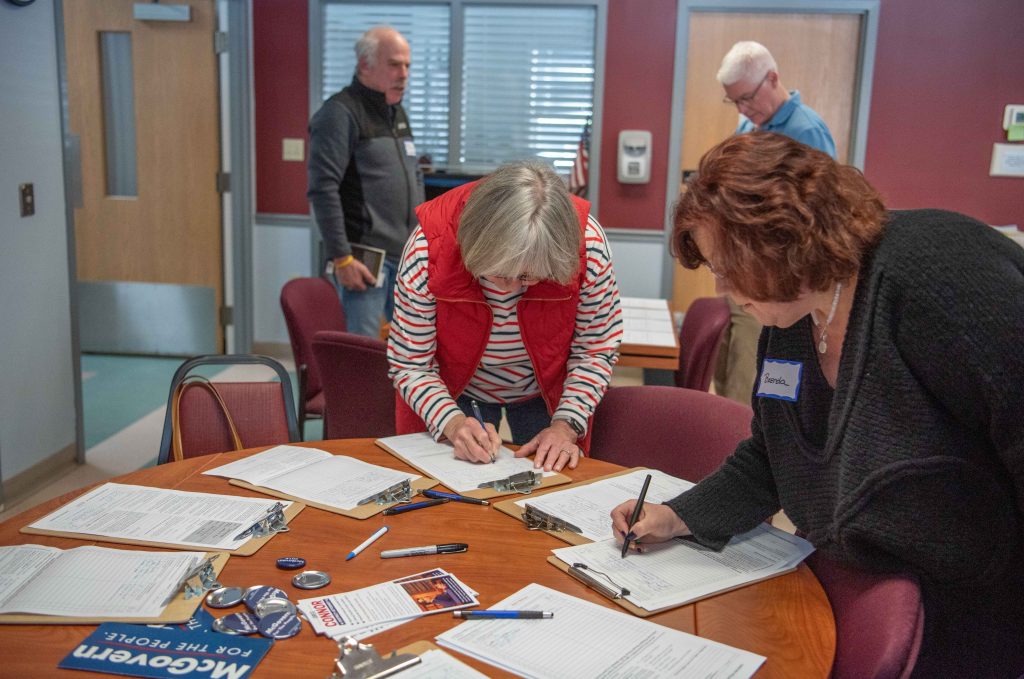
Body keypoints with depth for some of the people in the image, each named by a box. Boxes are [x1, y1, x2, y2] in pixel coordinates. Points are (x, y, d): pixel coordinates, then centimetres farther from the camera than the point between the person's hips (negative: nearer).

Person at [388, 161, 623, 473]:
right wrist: (452, 423, -37)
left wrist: (566, 424, -26)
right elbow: (409, 365, -22)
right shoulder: (427, 249, -33)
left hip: (546, 395, 1)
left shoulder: (587, 244, -30)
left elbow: (595, 350, -15)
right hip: (454, 396, 0)